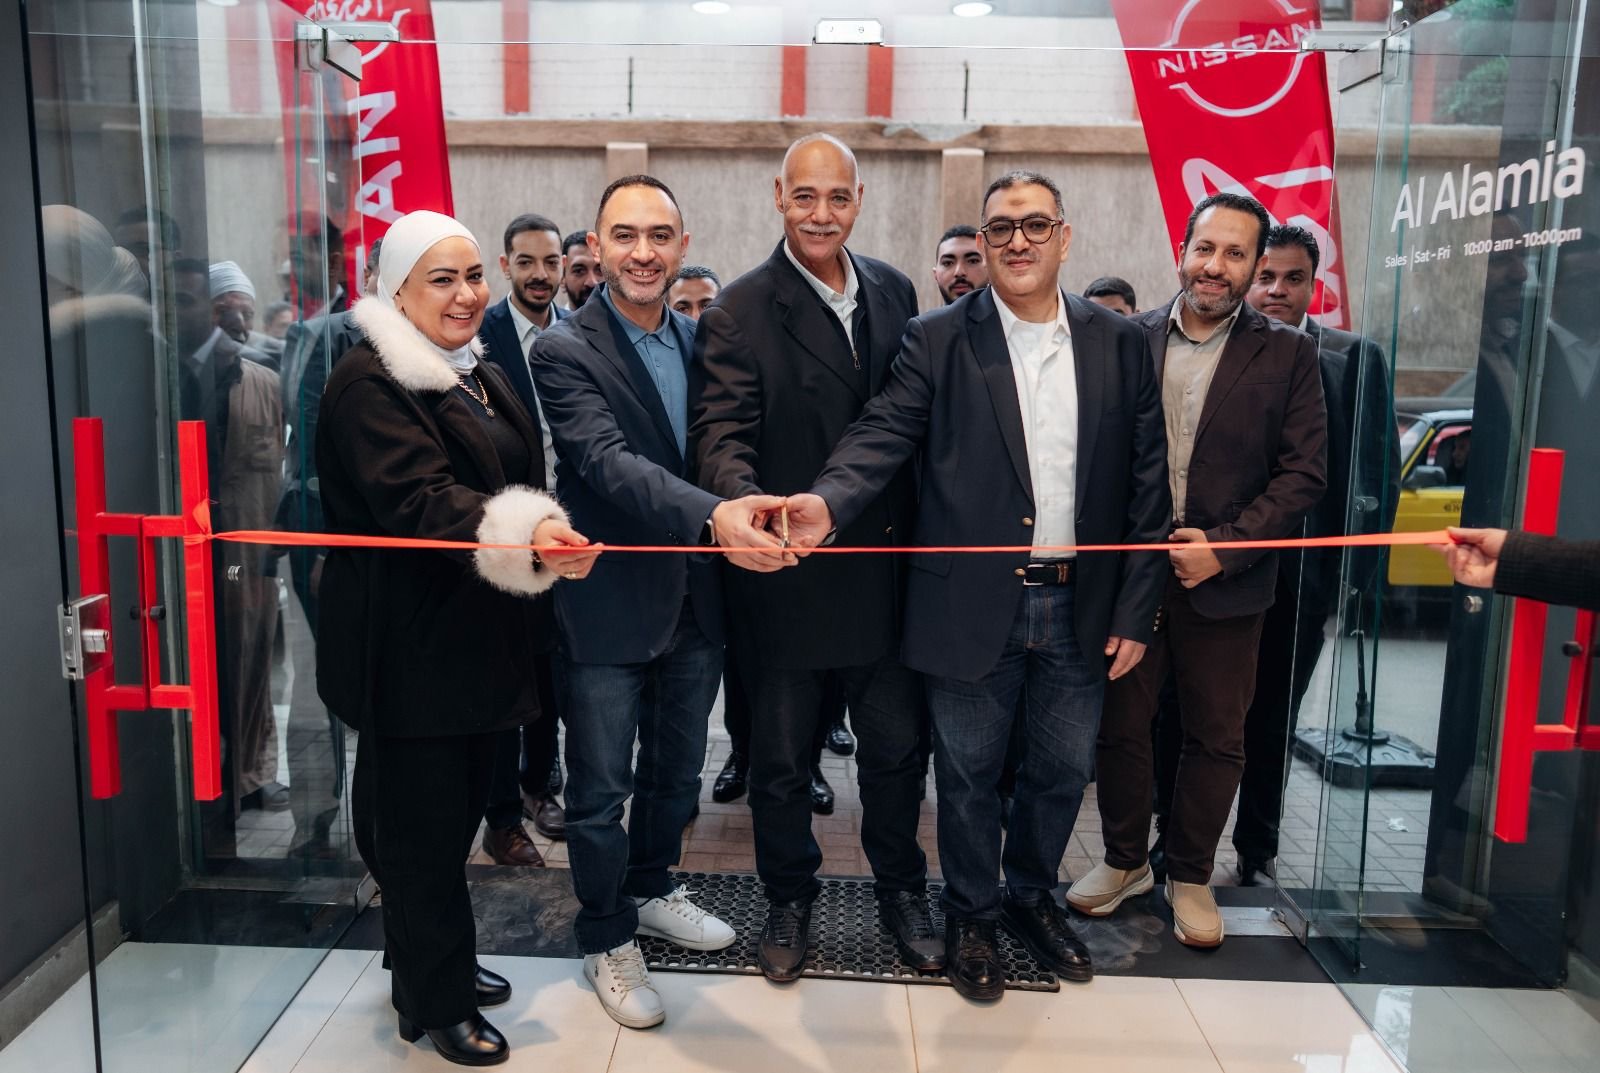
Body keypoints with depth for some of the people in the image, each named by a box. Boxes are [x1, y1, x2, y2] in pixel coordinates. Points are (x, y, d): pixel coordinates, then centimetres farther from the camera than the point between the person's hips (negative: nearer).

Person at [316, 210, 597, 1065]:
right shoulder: (370, 381, -14)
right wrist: (525, 537, -41)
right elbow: (418, 499, -28)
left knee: (457, 810, 18)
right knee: (422, 823, 4)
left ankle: (437, 963, 37)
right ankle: (436, 1003, 21)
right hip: (410, 648, -8)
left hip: (478, 636, 9)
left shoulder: (483, 377, 14)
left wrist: (549, 533, 12)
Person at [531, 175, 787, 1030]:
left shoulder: (699, 340, 7)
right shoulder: (563, 351, -13)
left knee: (676, 773, 22)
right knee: (600, 790, 9)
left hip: (694, 600, 6)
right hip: (607, 607, -6)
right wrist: (712, 516, -41)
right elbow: (608, 462, -27)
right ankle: (606, 941, 30)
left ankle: (651, 891, 45)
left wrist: (745, 512, -3)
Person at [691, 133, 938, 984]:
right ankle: (789, 899, 36)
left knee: (897, 742, 16)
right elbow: (722, 432, -20)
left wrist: (924, 533, 4)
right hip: (787, 571, -4)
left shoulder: (894, 292, 6)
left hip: (884, 564, 4)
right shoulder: (740, 310, -10)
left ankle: (900, 890, 39)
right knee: (781, 754, 13)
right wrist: (747, 501, -41)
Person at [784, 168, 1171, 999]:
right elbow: (882, 435, -13)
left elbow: (1146, 480, 4)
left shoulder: (1118, 344, 4)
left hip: (1082, 605, 3)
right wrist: (828, 502, -34)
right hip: (974, 605, -2)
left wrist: (1136, 610, 0)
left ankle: (1033, 895, 43)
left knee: (1064, 768, 17)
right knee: (970, 773, 12)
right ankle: (972, 914, 35)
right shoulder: (938, 340, -2)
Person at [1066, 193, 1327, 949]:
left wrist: (1224, 546, -14)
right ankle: (1125, 860, 32)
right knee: (1119, 724, 11)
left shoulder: (1287, 354, 0)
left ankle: (1190, 875, 31)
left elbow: (1304, 473, -4)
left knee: (1216, 738, 11)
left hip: (1224, 579, 0)